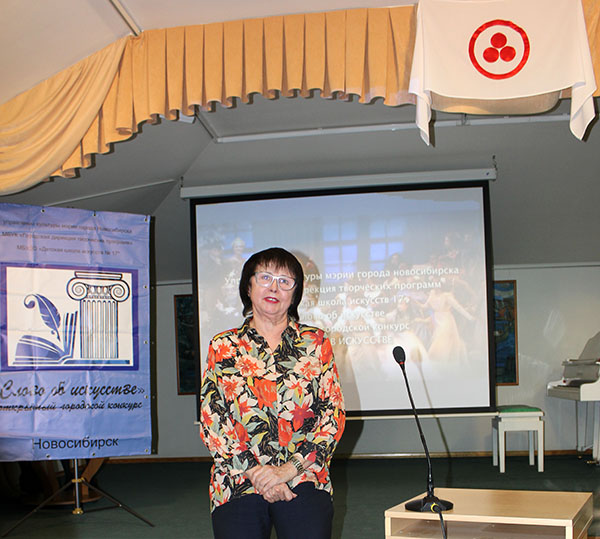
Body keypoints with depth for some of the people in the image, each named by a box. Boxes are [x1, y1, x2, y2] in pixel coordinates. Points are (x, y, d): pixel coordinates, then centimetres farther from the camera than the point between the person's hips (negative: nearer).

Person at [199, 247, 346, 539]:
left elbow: (334, 416, 4)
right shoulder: (223, 346, 9)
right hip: (238, 482, 1)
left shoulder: (316, 342, 9)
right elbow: (211, 421, 4)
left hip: (304, 478, 0)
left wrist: (289, 469, -7)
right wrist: (256, 472, -7)